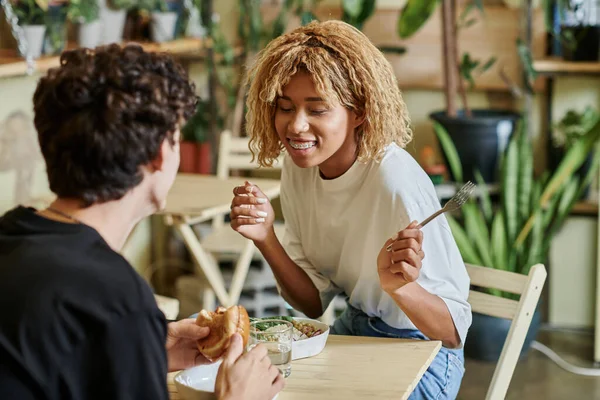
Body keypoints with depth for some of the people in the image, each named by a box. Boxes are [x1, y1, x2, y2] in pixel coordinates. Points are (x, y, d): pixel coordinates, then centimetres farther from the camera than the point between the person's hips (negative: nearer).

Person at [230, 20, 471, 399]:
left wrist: (400, 286, -40)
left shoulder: (397, 183, -27)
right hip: (353, 331, 6)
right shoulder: (298, 167, -6)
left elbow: (454, 332, -21)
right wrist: (266, 239, -16)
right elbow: (315, 303, -1)